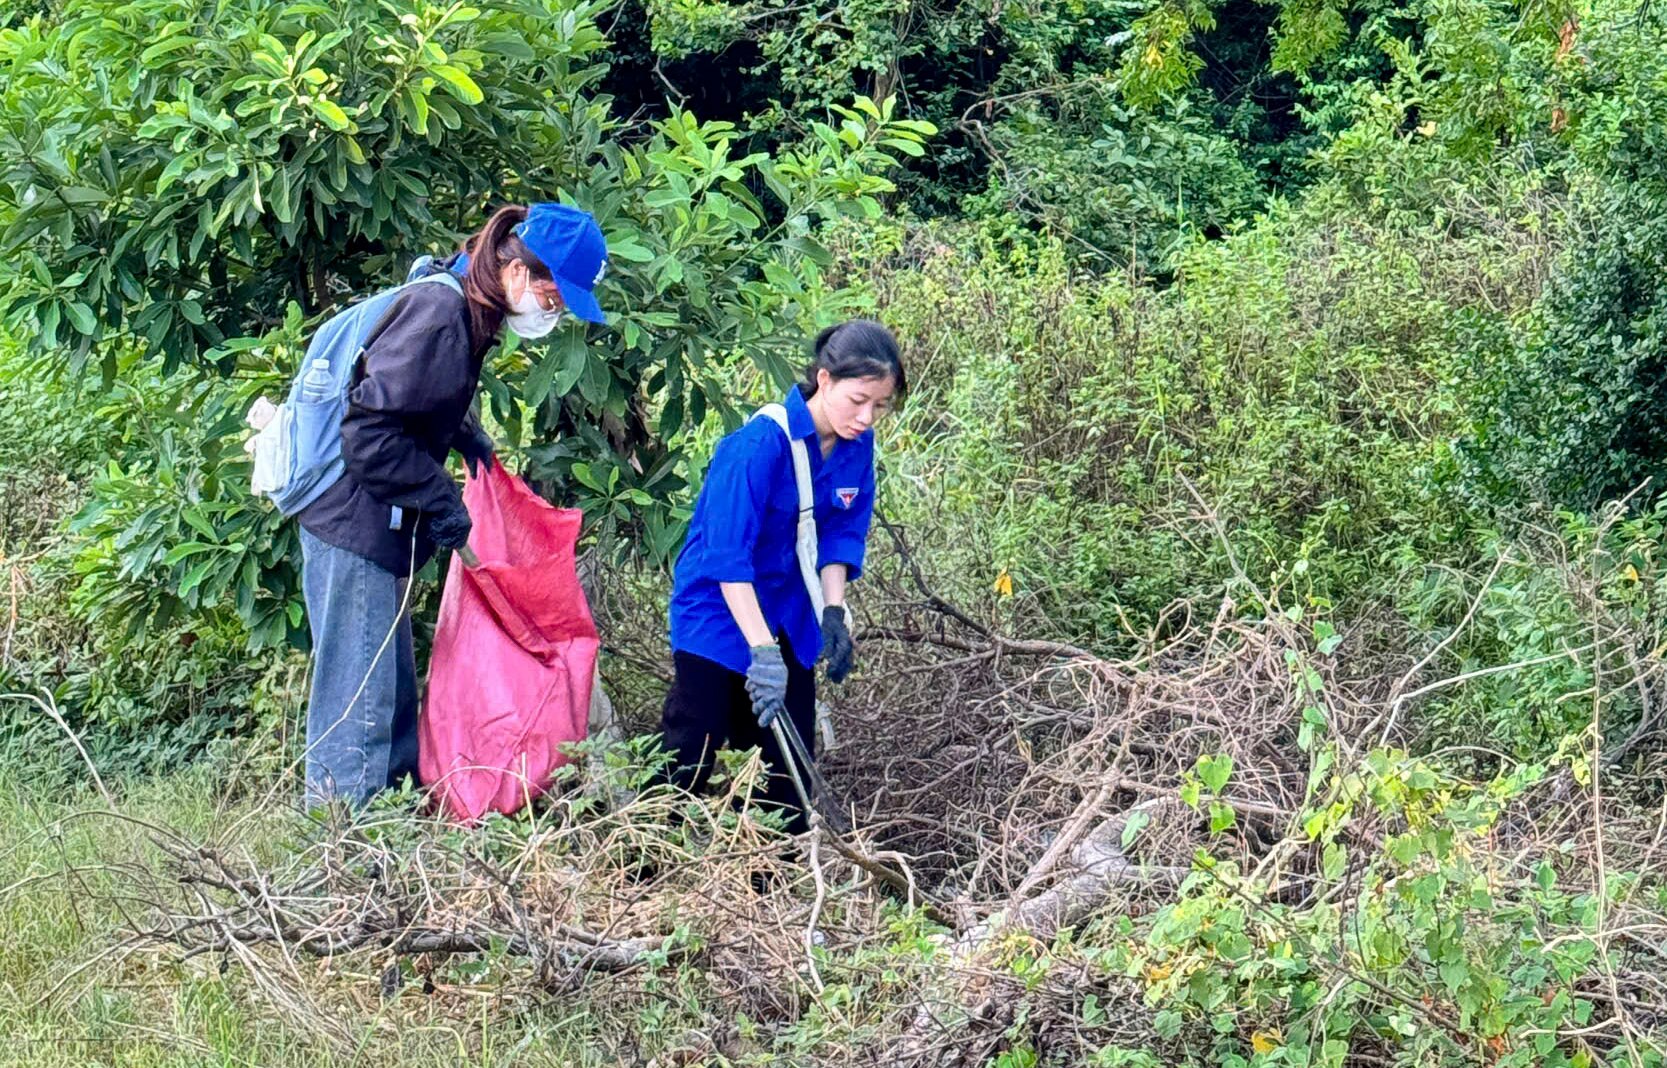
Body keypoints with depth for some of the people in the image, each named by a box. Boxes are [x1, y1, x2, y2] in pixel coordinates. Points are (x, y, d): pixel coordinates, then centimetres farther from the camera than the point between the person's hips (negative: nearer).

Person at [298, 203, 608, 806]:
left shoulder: (467, 313, 9)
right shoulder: (439, 315, -21)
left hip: (376, 529, 10)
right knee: (359, 699, -7)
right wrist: (441, 501, -17)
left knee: (393, 693, 17)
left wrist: (470, 439, 11)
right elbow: (370, 430, -25)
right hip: (353, 529, -10)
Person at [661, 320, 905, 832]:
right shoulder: (760, 444, -28)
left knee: (789, 757, 10)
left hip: (788, 613, 6)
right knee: (690, 758, -2)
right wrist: (762, 650, -35)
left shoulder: (857, 446, -8)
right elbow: (728, 555, -31)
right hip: (718, 607, -6)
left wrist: (834, 612, -10)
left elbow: (841, 532, 3)